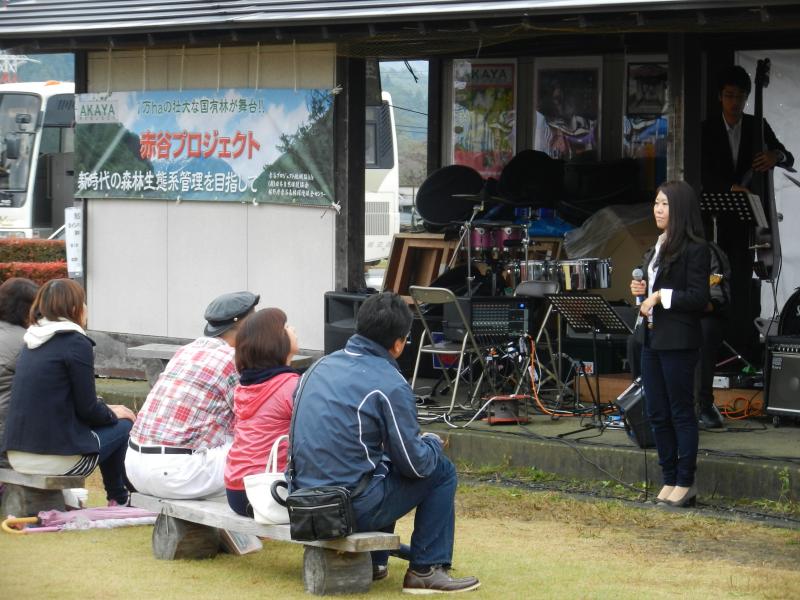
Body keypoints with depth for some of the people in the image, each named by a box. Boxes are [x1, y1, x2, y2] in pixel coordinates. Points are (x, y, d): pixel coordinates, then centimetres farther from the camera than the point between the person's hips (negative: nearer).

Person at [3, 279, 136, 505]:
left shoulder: (32, 342, 13)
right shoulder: (76, 343, -11)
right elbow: (87, 409, -9)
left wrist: (106, 409, 20)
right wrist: (113, 414, 11)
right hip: (56, 458, -8)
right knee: (123, 426, 12)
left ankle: (117, 498, 34)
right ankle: (119, 500, 25)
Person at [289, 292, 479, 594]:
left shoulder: (321, 366, 9)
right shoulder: (390, 384, -13)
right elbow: (416, 464, -9)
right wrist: (433, 442, 15)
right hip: (351, 509, -7)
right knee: (442, 471, 10)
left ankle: (372, 562, 32)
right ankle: (426, 570, 11)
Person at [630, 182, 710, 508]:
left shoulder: (695, 249, -10)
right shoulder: (657, 248, 16)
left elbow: (698, 298, -15)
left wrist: (661, 296, -17)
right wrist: (642, 291, 6)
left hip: (678, 342, -8)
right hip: (651, 337, 8)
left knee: (681, 413, -1)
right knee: (657, 414, 10)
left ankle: (685, 482, 5)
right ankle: (669, 480, 17)